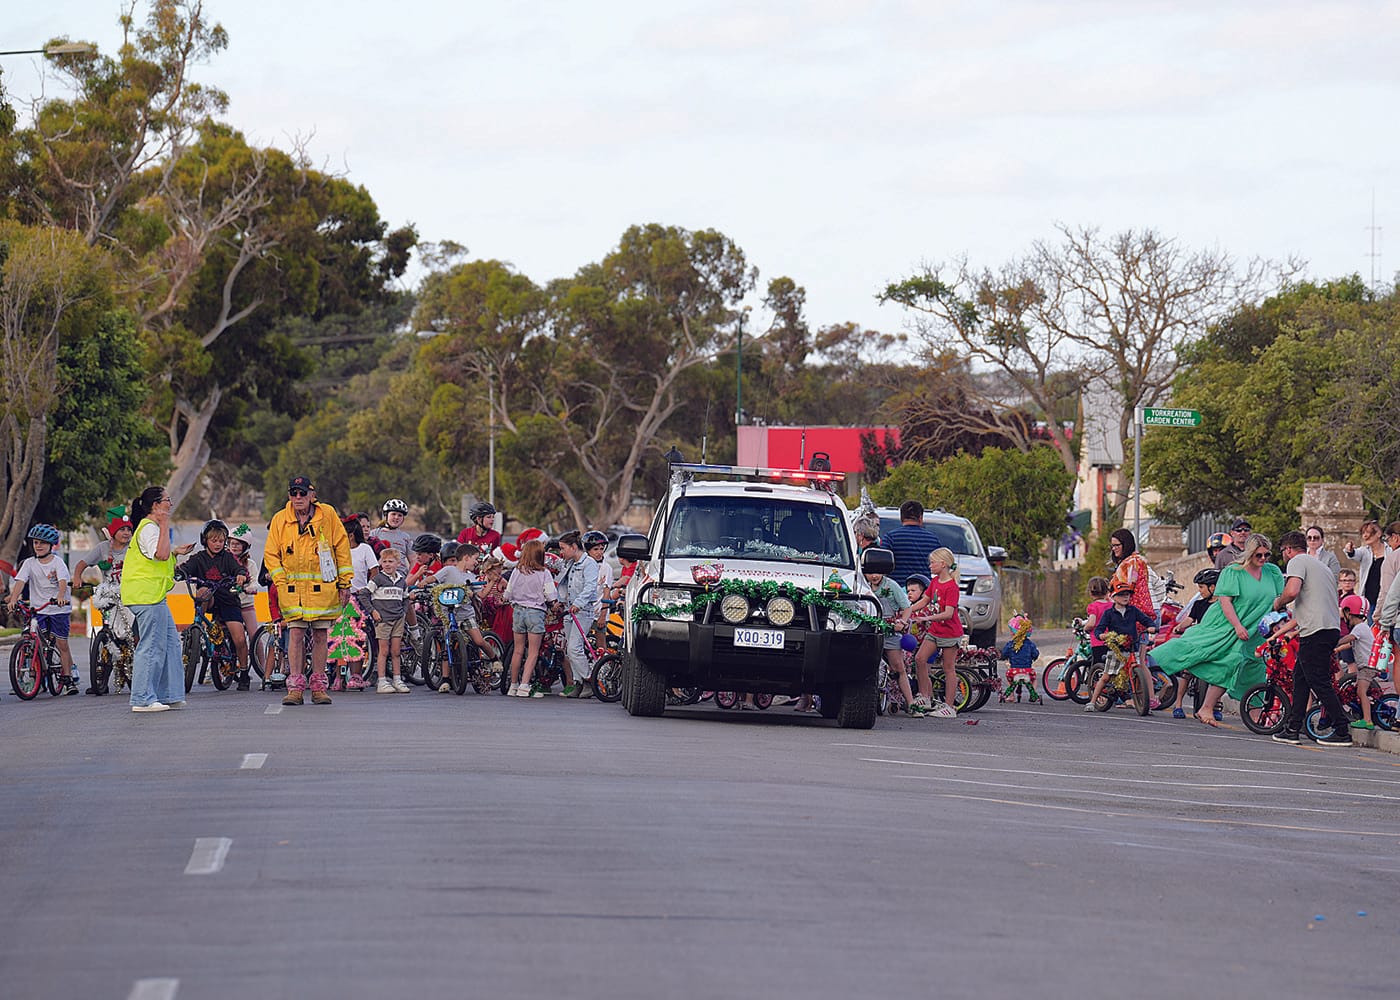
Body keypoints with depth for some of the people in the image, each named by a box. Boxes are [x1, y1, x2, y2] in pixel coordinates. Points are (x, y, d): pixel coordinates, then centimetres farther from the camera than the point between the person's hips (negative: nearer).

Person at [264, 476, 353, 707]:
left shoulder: (327, 515, 1)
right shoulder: (280, 520, 3)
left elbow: (342, 547, 4)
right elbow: (271, 554, 8)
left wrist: (344, 583, 2)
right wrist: (281, 582, -4)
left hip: (322, 587, 0)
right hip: (293, 589, 0)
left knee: (320, 635, 4)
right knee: (296, 633, -7)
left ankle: (318, 687, 11)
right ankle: (295, 687, -5)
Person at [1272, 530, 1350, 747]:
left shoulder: (1297, 562, -2)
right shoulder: (1322, 566, 26)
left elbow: (1292, 591, -21)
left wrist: (1278, 603, 1)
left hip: (1315, 631, -9)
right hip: (1332, 629, 9)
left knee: (1320, 682, -7)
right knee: (1300, 677, 14)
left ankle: (1342, 732, -9)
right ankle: (1292, 729, 13)